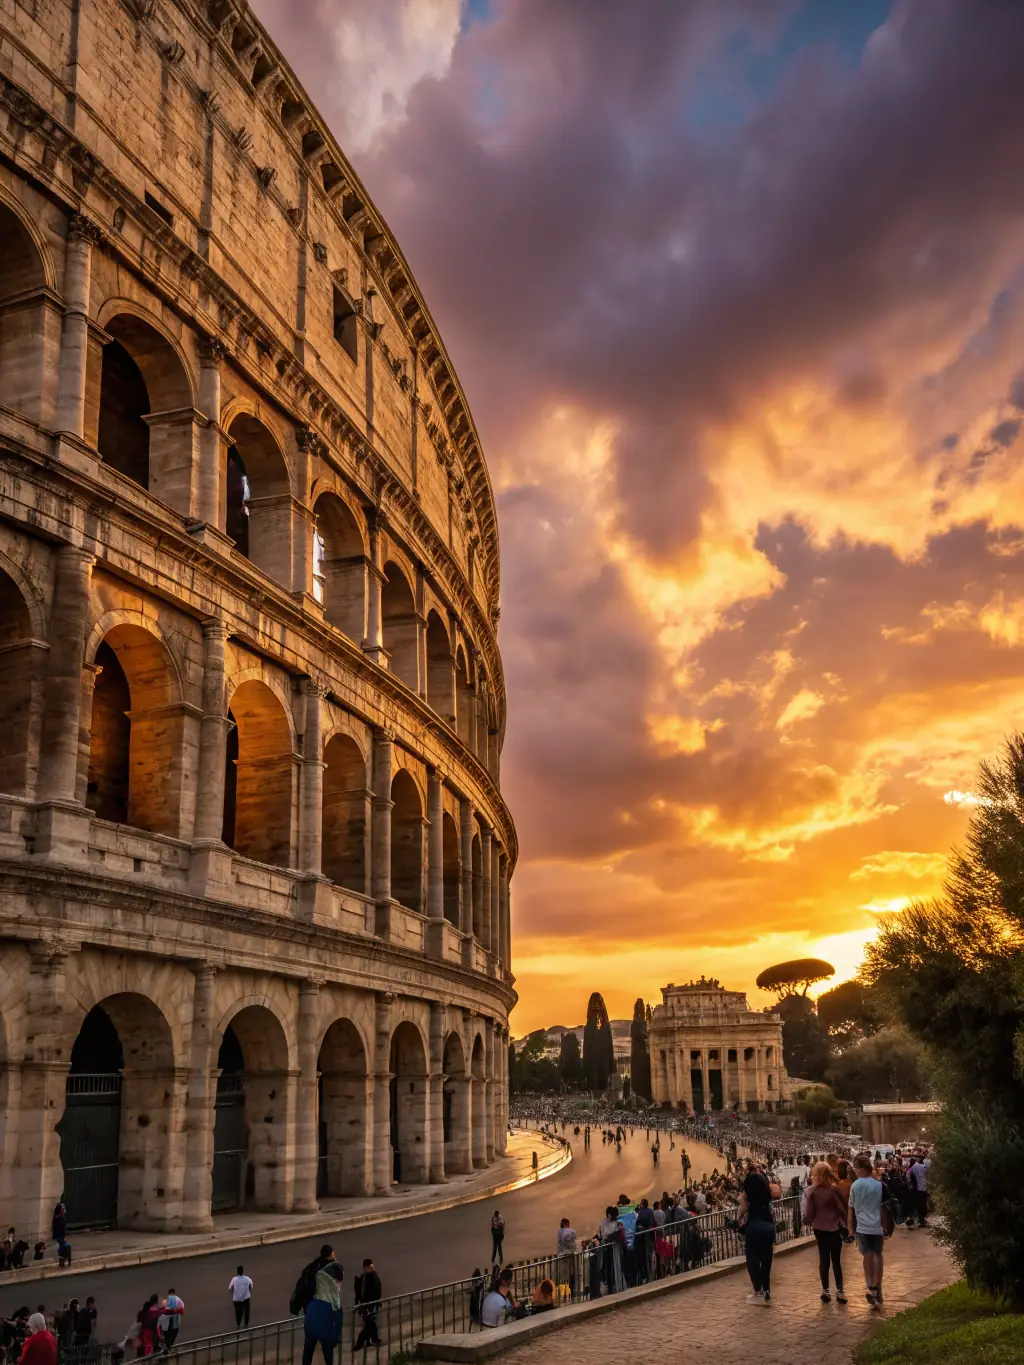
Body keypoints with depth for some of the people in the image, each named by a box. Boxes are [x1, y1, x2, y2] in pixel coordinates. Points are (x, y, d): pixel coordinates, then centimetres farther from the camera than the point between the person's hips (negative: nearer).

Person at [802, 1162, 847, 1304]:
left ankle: (825, 1291, 14)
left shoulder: (811, 1191, -11)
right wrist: (844, 1223, 3)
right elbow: (843, 1208, -12)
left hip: (819, 1229, 1)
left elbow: (809, 1212, -9)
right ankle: (839, 1291, 6)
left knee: (824, 1260, 12)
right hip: (834, 1228, -1)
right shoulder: (834, 1189, -13)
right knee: (836, 1260, 10)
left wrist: (807, 1221, 11)